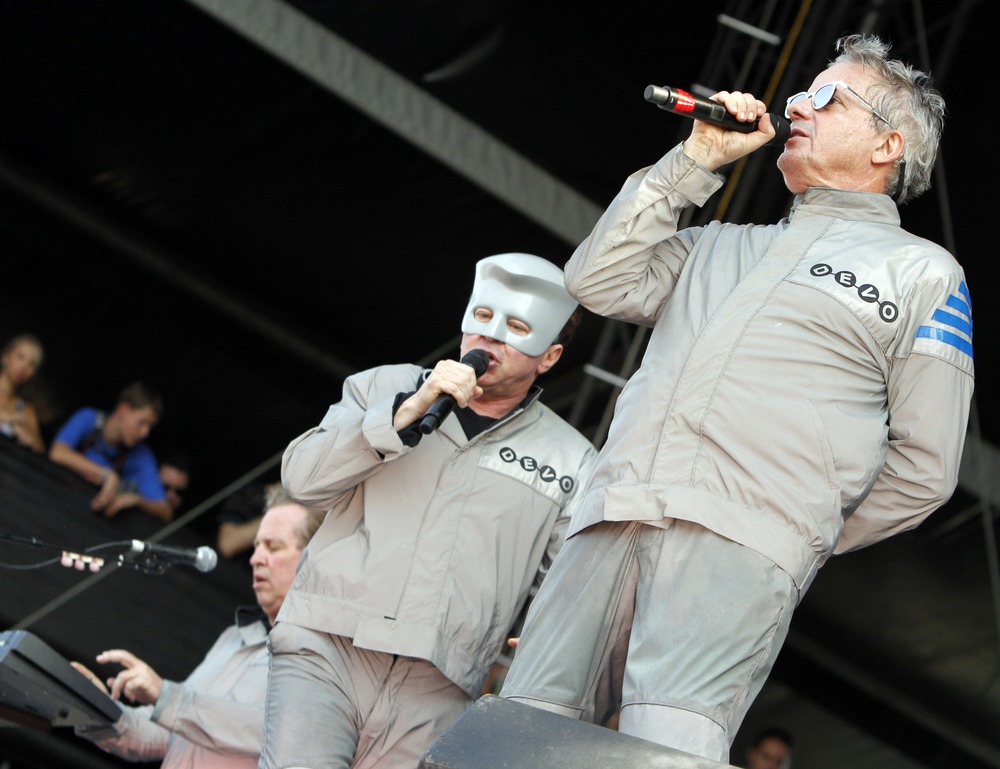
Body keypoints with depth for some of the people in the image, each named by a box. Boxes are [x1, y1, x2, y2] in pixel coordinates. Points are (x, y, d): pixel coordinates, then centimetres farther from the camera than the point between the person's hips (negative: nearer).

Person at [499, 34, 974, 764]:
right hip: (613, 526, 5)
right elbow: (599, 282, 18)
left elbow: (924, 467, 11)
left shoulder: (924, 272, 15)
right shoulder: (721, 246, 31)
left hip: (741, 545, -5)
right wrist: (692, 163, 18)